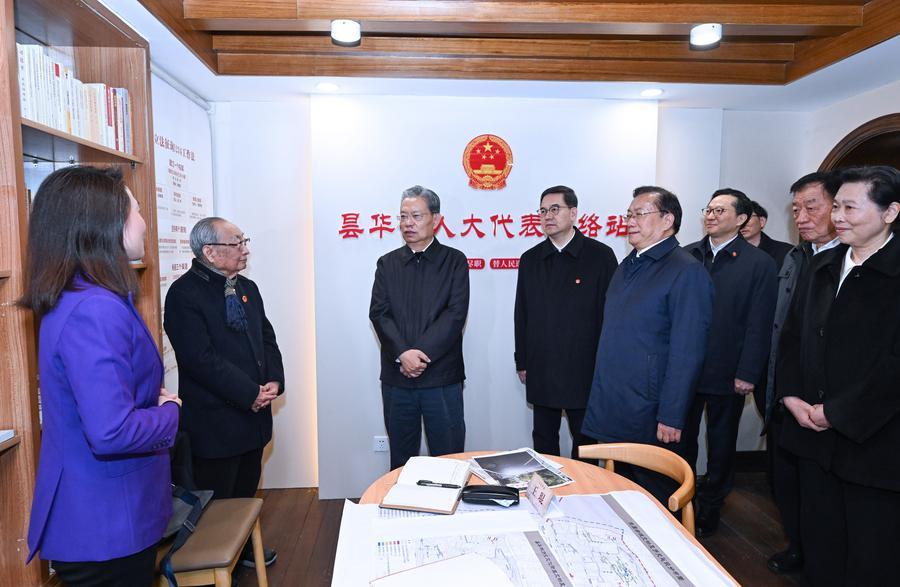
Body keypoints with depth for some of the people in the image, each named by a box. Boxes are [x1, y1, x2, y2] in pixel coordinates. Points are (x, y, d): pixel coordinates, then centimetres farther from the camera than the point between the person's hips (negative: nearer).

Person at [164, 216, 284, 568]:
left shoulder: (247, 288, 9)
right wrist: (250, 393, -19)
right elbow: (202, 359, -23)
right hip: (214, 421, -7)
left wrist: (275, 381, -5)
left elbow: (267, 339, 11)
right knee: (215, 505, 9)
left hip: (254, 415, 7)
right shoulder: (184, 294, -16)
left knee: (246, 493, 23)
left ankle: (244, 548, 44)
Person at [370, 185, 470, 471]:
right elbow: (379, 313, -1)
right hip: (396, 376, 3)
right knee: (401, 460, 14)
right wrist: (403, 354, -16)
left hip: (442, 377, -2)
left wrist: (420, 354, -15)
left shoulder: (454, 261, 1)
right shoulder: (387, 263, 9)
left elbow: (456, 314, -9)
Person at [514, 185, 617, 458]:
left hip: (584, 371, -3)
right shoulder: (530, 259, 7)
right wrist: (522, 362, 8)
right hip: (540, 373, 3)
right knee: (543, 440, 14)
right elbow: (522, 315, 9)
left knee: (585, 441, 11)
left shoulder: (600, 255, -5)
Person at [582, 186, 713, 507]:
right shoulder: (627, 266, 12)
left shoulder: (686, 271, -13)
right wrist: (601, 396, 14)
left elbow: (686, 353, -17)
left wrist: (671, 417, -18)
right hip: (612, 413, 7)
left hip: (650, 418, -7)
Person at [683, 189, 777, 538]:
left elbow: (759, 325, -8)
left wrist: (747, 374, -11)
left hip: (727, 376, -2)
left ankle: (709, 509, 32)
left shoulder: (759, 264, -5)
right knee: (680, 441, 13)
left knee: (721, 447, 15)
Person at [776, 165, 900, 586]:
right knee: (819, 545, 18)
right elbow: (792, 334, 12)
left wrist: (836, 412, -15)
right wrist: (792, 397, 1)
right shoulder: (823, 267, 9)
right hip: (815, 438, 6)